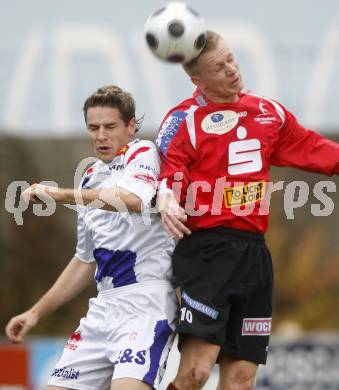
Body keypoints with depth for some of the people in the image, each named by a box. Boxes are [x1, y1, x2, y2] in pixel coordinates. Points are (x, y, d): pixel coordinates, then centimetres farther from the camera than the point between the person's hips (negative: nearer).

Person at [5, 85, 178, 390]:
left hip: (146, 299, -8)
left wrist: (62, 194, -29)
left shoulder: (143, 153, -3)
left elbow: (134, 200, -27)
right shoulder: (91, 178, 19)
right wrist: (37, 312, 26)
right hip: (105, 305, 8)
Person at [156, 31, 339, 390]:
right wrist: (168, 202, -34)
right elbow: (167, 176, -13)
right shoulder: (184, 120, -2)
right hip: (208, 249, -6)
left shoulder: (269, 112, 15)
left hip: (253, 253, 6)